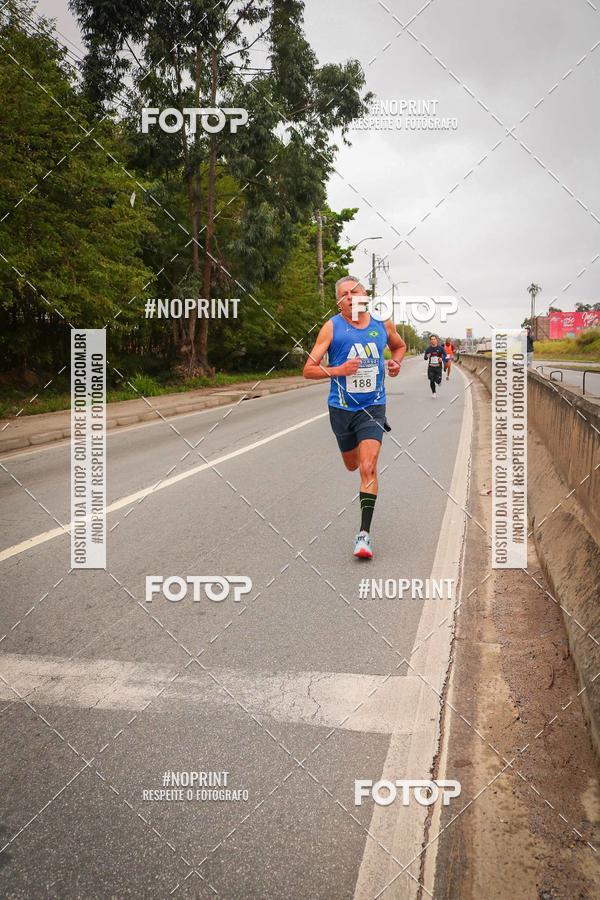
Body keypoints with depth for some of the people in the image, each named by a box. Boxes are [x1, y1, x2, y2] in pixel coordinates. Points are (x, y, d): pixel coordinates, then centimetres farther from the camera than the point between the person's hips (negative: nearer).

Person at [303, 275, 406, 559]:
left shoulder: (383, 324, 2)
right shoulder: (332, 327, -7)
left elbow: (400, 346, 24)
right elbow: (309, 369, -8)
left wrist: (396, 362, 2)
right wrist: (338, 370, -24)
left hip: (373, 407, -1)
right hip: (341, 408, 1)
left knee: (368, 468, -15)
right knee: (352, 464, 19)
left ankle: (364, 534, -10)